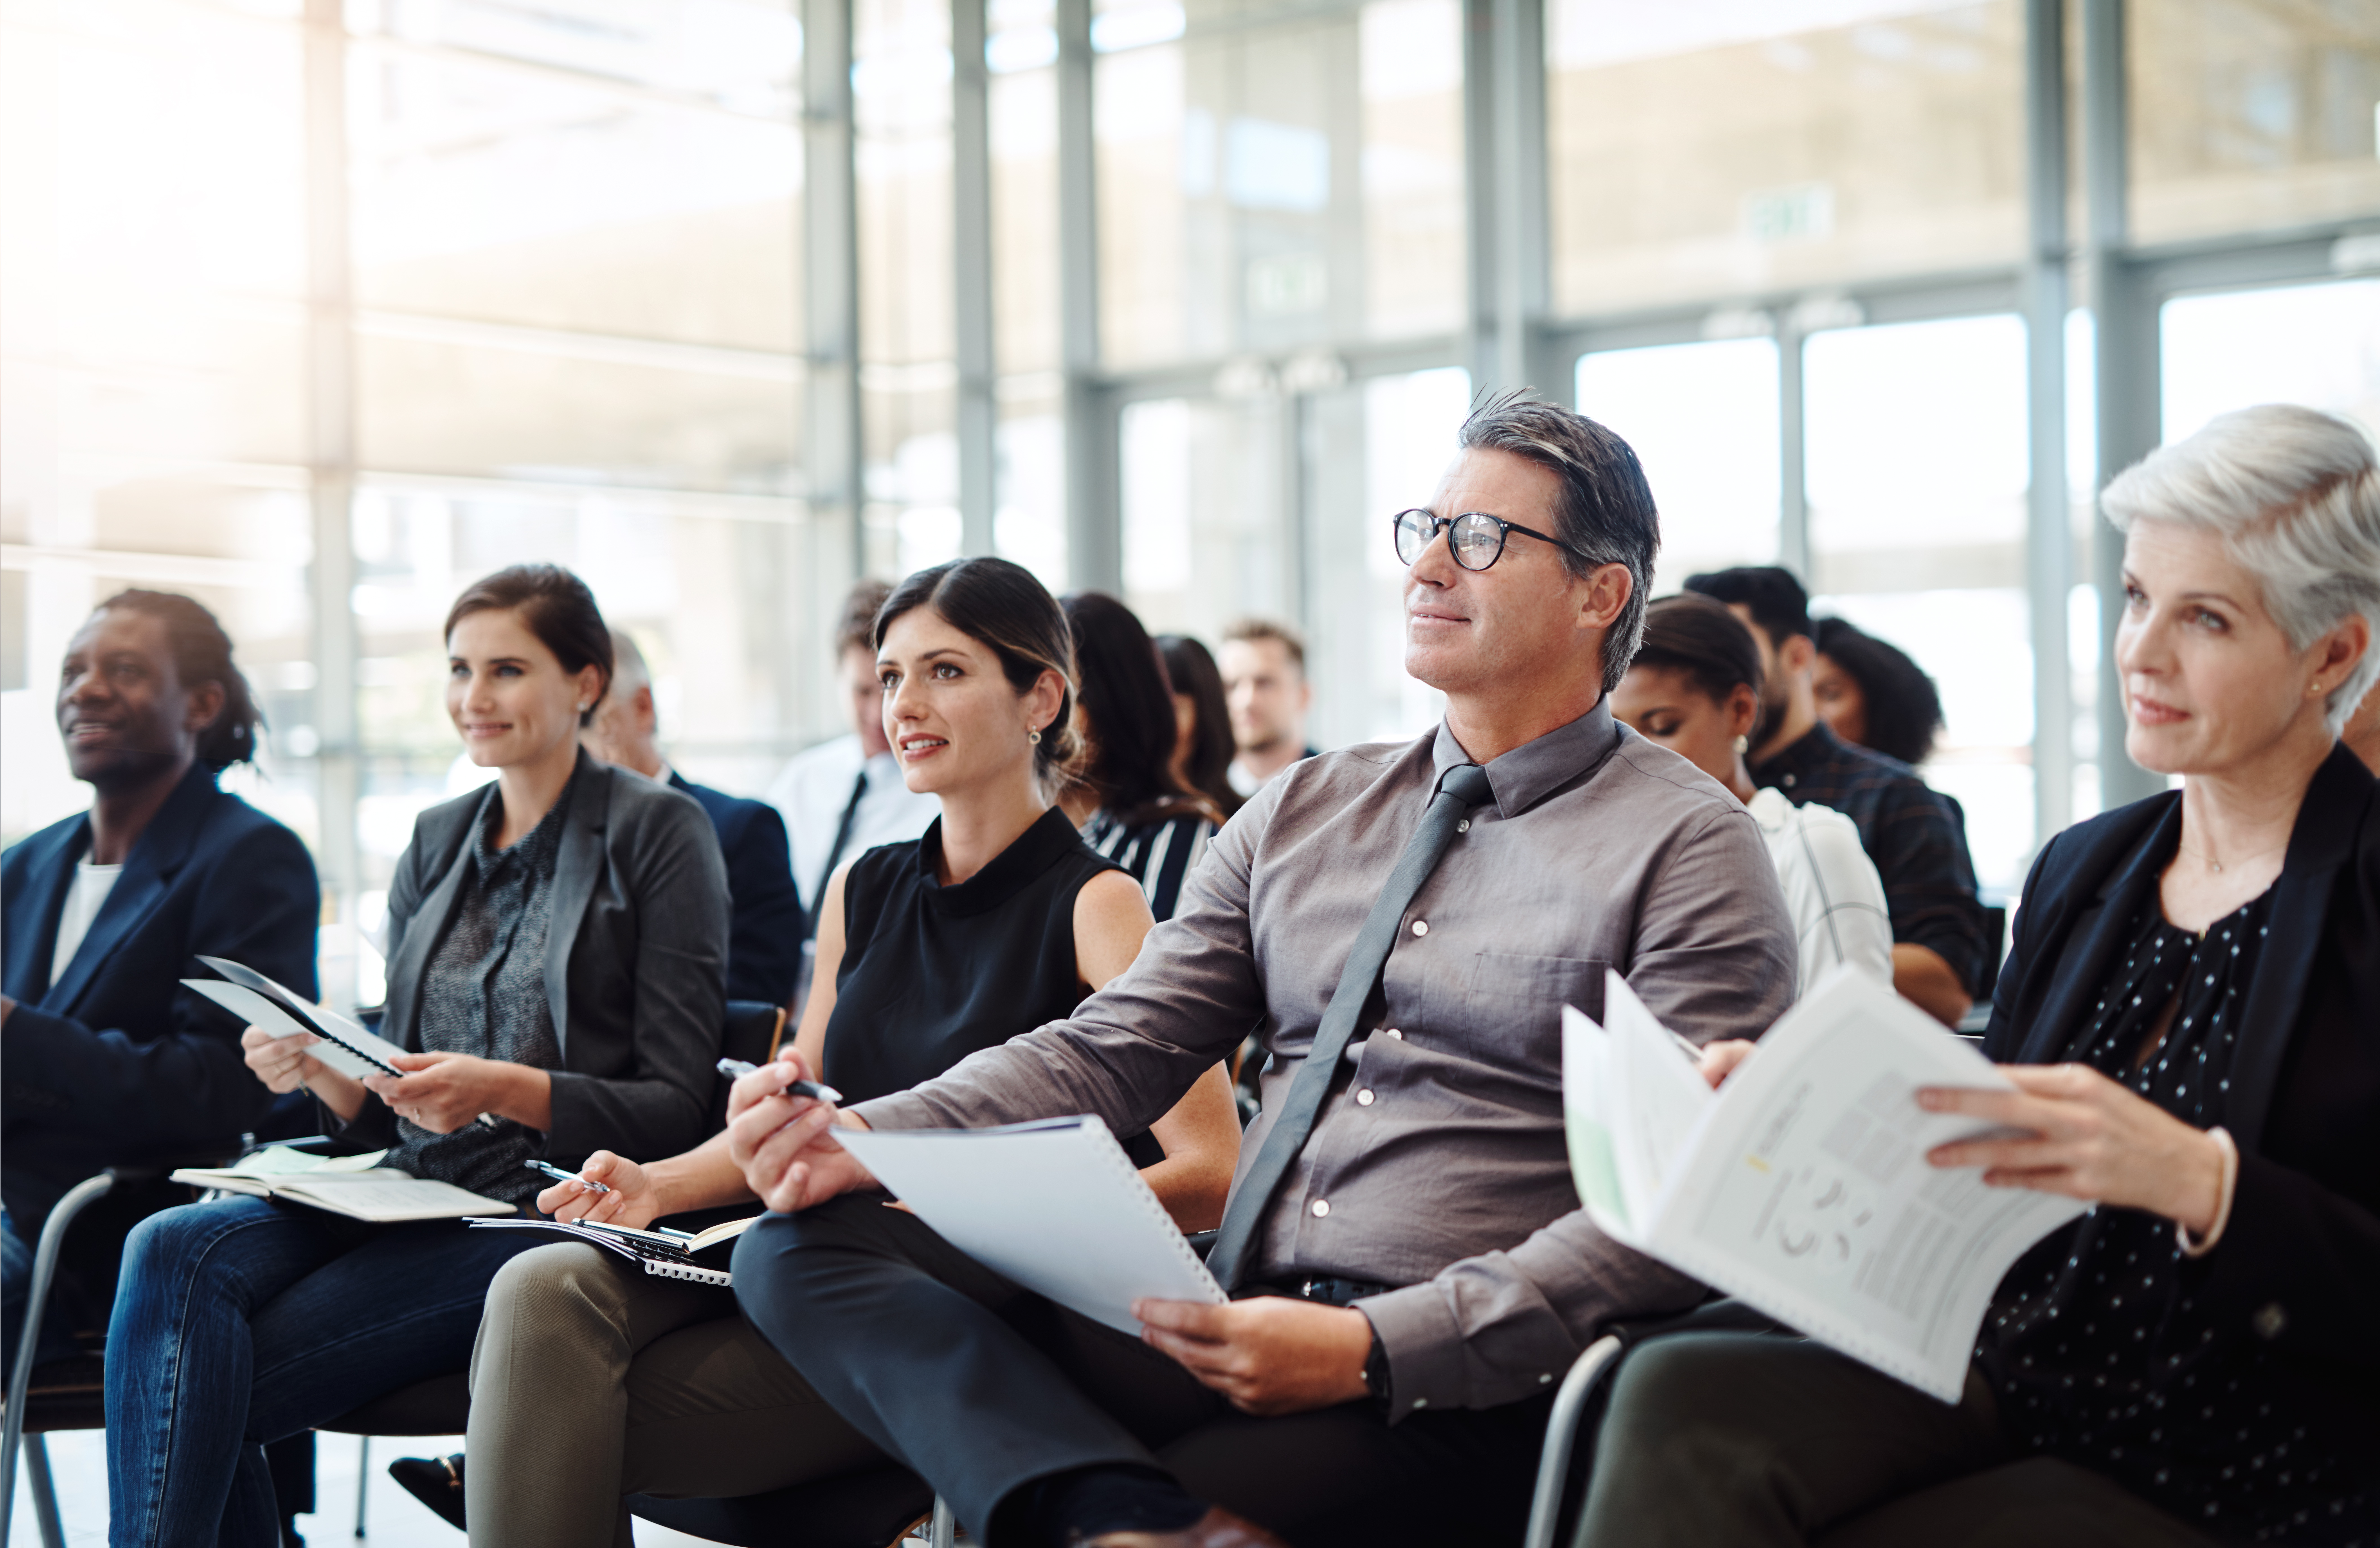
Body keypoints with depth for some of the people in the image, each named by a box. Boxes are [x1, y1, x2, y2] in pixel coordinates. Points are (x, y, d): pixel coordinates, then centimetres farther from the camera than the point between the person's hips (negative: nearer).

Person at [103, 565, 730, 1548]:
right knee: (174, 1252, -25)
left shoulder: (660, 831, 0)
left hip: (553, 1209, -6)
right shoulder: (435, 842, 19)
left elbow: (677, 1106, -5)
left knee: (200, 1393, -23)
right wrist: (327, 1073, -4)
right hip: (414, 1193, 6)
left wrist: (507, 1091, -20)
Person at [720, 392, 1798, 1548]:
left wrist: (1376, 1350, -21)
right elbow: (1111, 1052, 14)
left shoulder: (1694, 852, 0)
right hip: (1225, 1325, 8)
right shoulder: (1301, 812, 19)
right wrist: (865, 1138, -5)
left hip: (1457, 1397, -8)